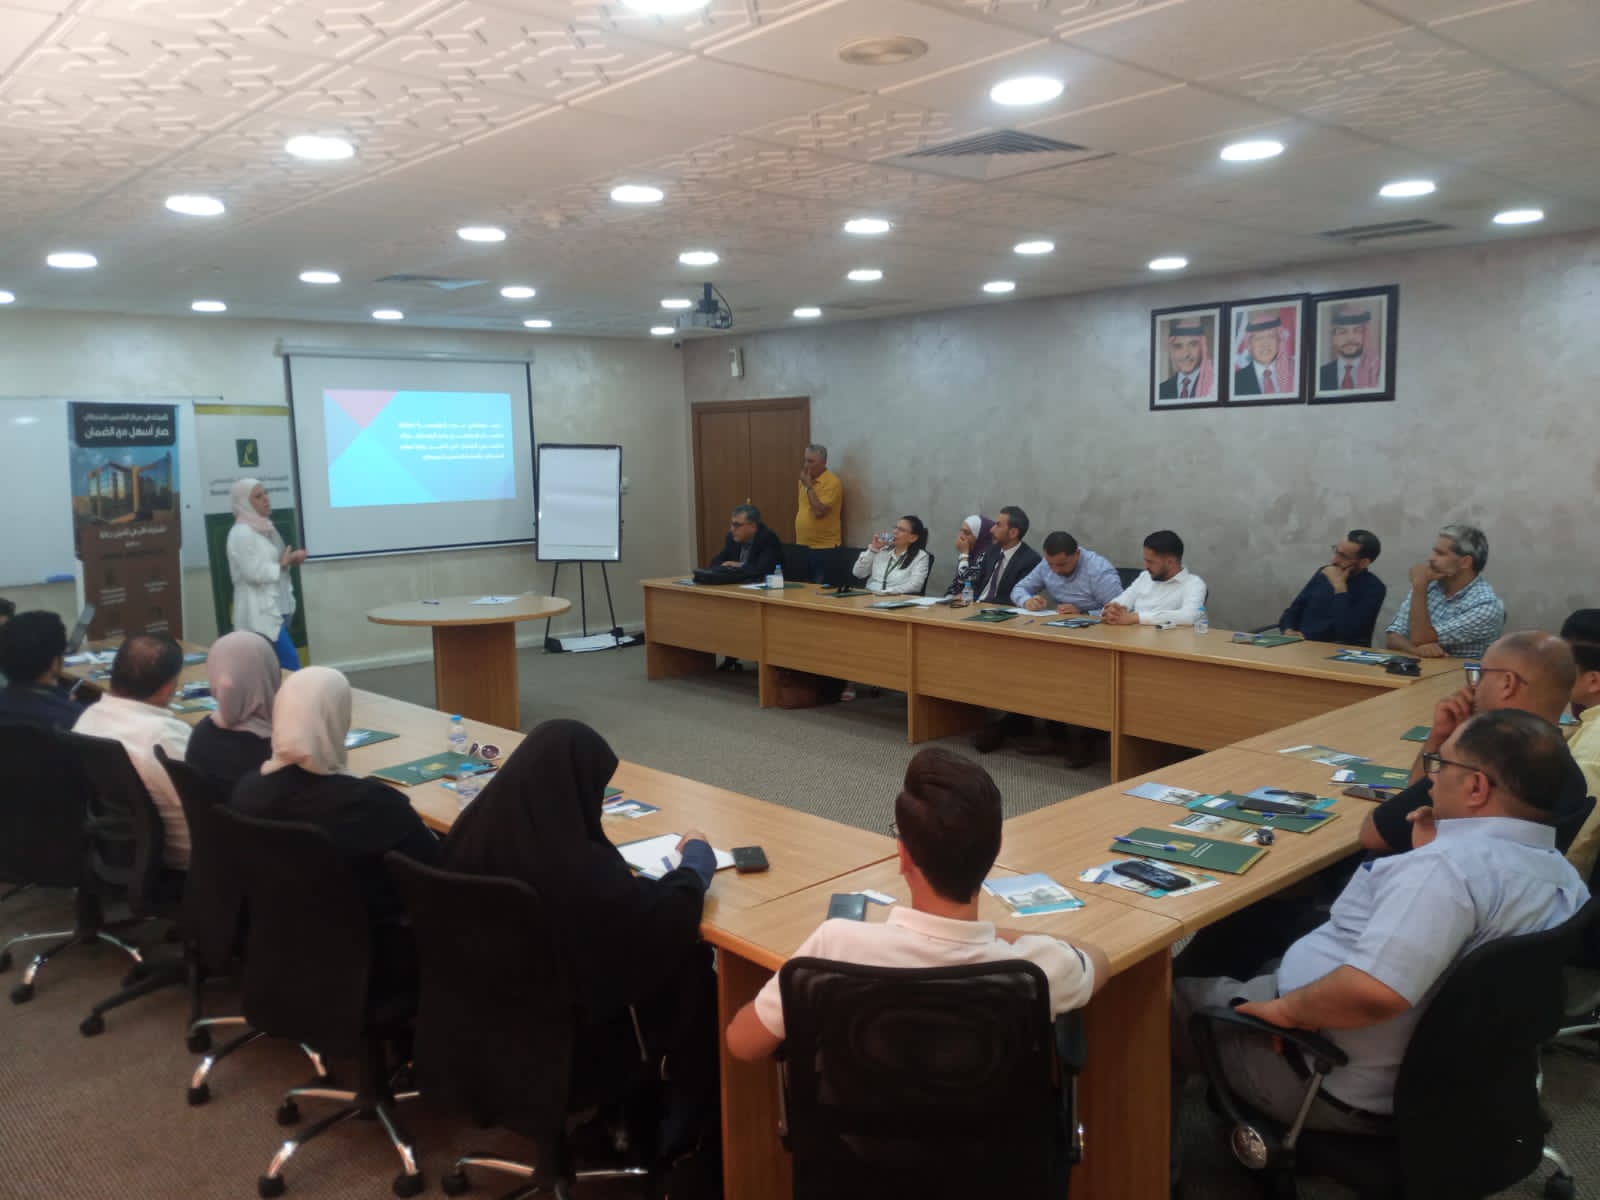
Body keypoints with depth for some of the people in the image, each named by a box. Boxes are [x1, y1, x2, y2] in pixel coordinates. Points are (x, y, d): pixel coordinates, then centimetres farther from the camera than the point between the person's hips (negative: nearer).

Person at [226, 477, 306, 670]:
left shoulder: (266, 528, 14)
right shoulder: (241, 533, -15)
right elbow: (255, 573, -23)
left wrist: (291, 559, 5)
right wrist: (283, 564, -10)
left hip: (276, 609, 9)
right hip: (260, 614, -9)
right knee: (290, 665, -14)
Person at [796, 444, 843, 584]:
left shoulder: (832, 482, -13)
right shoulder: (805, 480, 12)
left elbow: (819, 511, -23)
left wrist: (809, 486, -15)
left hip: (823, 548, -8)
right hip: (803, 546, 8)